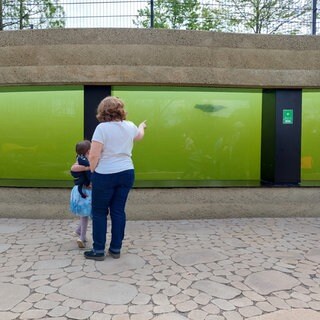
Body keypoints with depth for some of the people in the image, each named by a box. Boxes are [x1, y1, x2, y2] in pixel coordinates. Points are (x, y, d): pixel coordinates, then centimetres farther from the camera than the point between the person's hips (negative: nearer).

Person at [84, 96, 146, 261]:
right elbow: (139, 135, 29)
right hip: (126, 173, 5)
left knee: (99, 212, 7)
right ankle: (116, 249, 18)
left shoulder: (102, 128, -13)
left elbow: (94, 155, -17)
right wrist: (142, 126, 51)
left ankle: (98, 250, 13)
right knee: (118, 211, 11)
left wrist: (92, 171, 1)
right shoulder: (130, 126, 5)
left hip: (105, 175, -5)